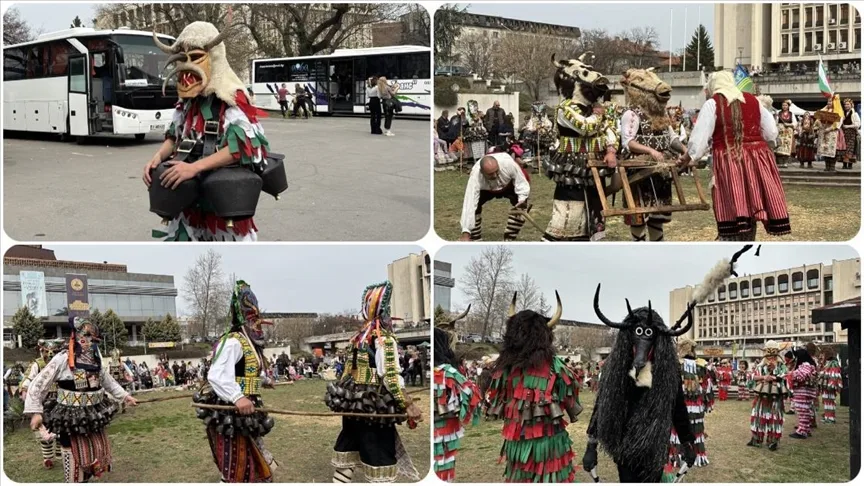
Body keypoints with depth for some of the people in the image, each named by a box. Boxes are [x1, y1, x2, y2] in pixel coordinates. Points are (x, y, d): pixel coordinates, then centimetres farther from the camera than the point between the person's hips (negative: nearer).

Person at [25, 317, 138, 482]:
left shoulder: (96, 358, 1)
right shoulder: (62, 359, -17)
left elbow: (107, 381, 19)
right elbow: (38, 384, -14)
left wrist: (124, 396, 20)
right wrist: (35, 412, -19)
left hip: (94, 416, 6)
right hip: (71, 418, -6)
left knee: (97, 456, 16)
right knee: (75, 460, 4)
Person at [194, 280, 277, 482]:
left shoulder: (250, 343, 16)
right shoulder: (233, 342, -19)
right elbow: (216, 375, -33)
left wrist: (265, 381, 56)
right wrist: (237, 397, -47)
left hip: (246, 414, 11)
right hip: (231, 415, -11)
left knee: (255, 464, 21)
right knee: (236, 470, -10)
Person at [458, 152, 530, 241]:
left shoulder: (509, 163, -43)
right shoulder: (475, 177, -43)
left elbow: (522, 183, -24)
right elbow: (469, 204, -47)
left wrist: (522, 200, -42)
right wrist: (466, 234, -52)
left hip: (509, 184, 0)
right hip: (485, 189, 0)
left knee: (520, 205, -24)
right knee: (472, 203, -24)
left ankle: (509, 240, -7)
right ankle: (475, 240, -6)